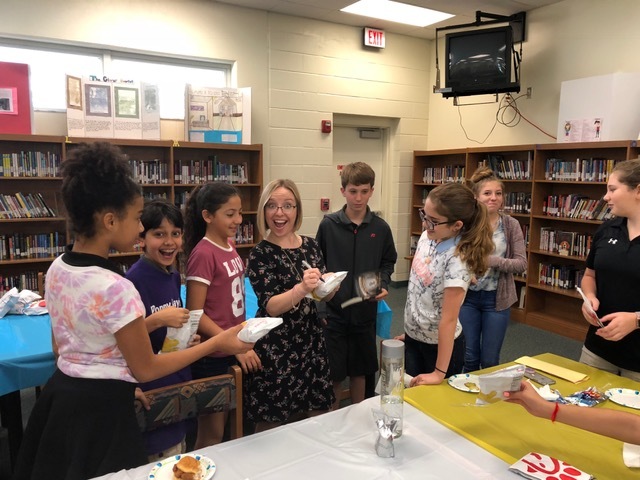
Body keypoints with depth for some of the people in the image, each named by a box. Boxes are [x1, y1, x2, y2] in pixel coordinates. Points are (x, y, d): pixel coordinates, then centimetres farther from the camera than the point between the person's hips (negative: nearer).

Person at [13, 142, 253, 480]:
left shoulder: (56, 269, -3)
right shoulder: (115, 288, -28)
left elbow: (61, 348, 9)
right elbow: (146, 370, -18)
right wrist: (216, 343, -15)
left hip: (60, 395, 8)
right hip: (100, 407, -8)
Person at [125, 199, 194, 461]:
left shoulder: (173, 275, 3)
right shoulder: (134, 279, -21)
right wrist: (157, 320, -29)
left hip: (179, 381, 8)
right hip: (151, 391, -7)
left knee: (181, 466, 22)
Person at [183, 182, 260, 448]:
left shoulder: (229, 247, 6)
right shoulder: (203, 253, -17)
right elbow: (195, 313, -19)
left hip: (234, 353, 7)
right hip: (212, 357, -7)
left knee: (228, 428, 20)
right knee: (211, 436, 8)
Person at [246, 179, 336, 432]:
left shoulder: (310, 245, 3)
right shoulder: (261, 253, -11)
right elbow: (270, 307, -19)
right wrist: (302, 288, -36)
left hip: (310, 340, 5)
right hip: (275, 348, -4)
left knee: (317, 423, 14)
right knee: (273, 427, 8)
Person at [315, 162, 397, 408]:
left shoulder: (380, 228, -1)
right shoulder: (328, 225, -6)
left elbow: (388, 262, 10)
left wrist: (383, 284, -7)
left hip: (365, 311, 2)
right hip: (334, 310, -2)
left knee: (360, 370, 17)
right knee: (333, 374, 8)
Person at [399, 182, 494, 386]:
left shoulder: (457, 259, -28)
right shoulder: (427, 237, -6)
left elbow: (449, 319, -26)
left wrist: (439, 373, -21)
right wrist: (410, 330, 13)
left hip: (441, 344, -6)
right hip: (413, 338, 7)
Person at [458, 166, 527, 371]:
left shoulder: (511, 225, -4)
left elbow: (522, 263, -8)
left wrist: (491, 260, -21)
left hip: (497, 299, 0)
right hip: (467, 297, 0)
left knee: (490, 361, 10)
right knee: (468, 358, 11)